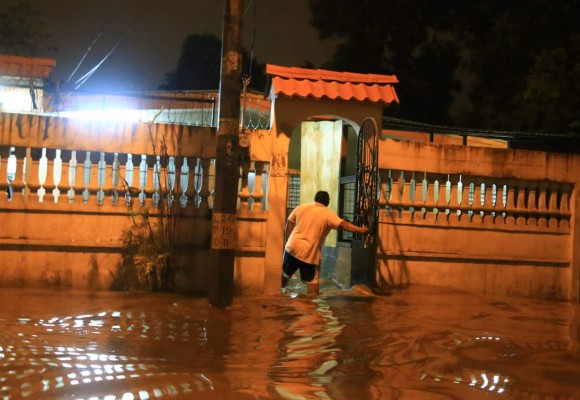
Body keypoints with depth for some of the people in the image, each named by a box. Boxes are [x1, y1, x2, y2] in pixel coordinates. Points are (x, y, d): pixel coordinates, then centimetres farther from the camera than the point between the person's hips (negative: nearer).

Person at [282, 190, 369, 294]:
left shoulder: (301, 207, 6)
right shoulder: (328, 214, -6)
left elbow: (289, 223, 11)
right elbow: (343, 225, -18)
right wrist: (361, 230, -18)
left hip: (292, 247, 4)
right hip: (310, 253, -4)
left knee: (284, 274, 20)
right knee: (313, 281, 6)